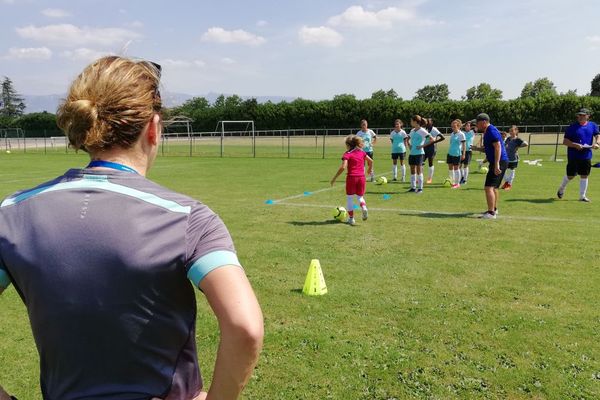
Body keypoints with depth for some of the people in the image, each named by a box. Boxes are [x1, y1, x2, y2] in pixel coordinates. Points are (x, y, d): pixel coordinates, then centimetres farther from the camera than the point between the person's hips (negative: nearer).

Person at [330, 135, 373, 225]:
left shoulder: (347, 154, -7)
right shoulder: (362, 152, 9)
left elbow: (343, 167, -18)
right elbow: (371, 161, 15)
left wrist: (334, 178, -13)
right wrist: (370, 169, 35)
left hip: (351, 177, -4)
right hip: (361, 177, 4)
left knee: (349, 197, 12)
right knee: (360, 196, 20)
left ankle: (351, 219, 13)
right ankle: (364, 207, -14)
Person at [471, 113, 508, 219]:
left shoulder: (491, 131, -15)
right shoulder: (487, 132, 16)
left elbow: (498, 147, -23)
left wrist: (496, 165, -27)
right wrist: (477, 148, 9)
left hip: (499, 162, -11)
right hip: (495, 162, 11)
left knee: (489, 187, -14)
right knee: (494, 187, 22)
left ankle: (491, 213, -14)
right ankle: (494, 209, 35)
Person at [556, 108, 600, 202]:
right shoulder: (572, 127, -3)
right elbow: (565, 141, -7)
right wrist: (575, 145, -22)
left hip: (586, 156, 3)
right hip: (573, 156, -3)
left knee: (584, 176, 5)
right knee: (570, 176, 2)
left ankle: (582, 196, 15)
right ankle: (561, 189, 30)